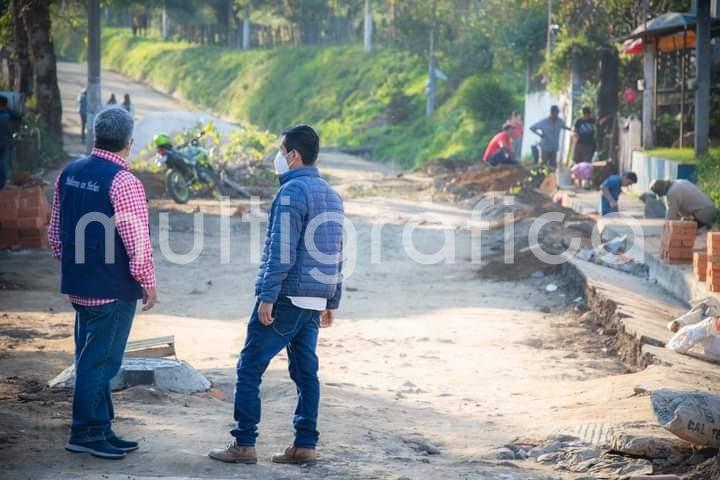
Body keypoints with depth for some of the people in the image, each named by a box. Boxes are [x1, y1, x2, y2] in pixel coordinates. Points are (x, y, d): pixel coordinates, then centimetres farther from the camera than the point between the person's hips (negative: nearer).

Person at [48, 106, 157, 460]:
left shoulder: (69, 174, 6)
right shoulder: (123, 182, -18)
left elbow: (55, 231, 14)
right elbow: (137, 241, -18)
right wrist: (148, 283, -7)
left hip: (79, 285, 8)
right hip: (113, 289, -8)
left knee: (92, 359, 15)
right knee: (100, 361, 1)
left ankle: (101, 429, 23)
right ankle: (85, 434, 7)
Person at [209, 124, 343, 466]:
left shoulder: (292, 192, -12)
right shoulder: (331, 195, 14)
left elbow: (282, 251, -19)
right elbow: (335, 254, 17)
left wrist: (267, 296, -18)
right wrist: (331, 301, 20)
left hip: (286, 297, -8)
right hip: (314, 301, 8)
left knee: (250, 368, -2)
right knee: (305, 370, 9)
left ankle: (243, 444, -3)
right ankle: (305, 445, 9)